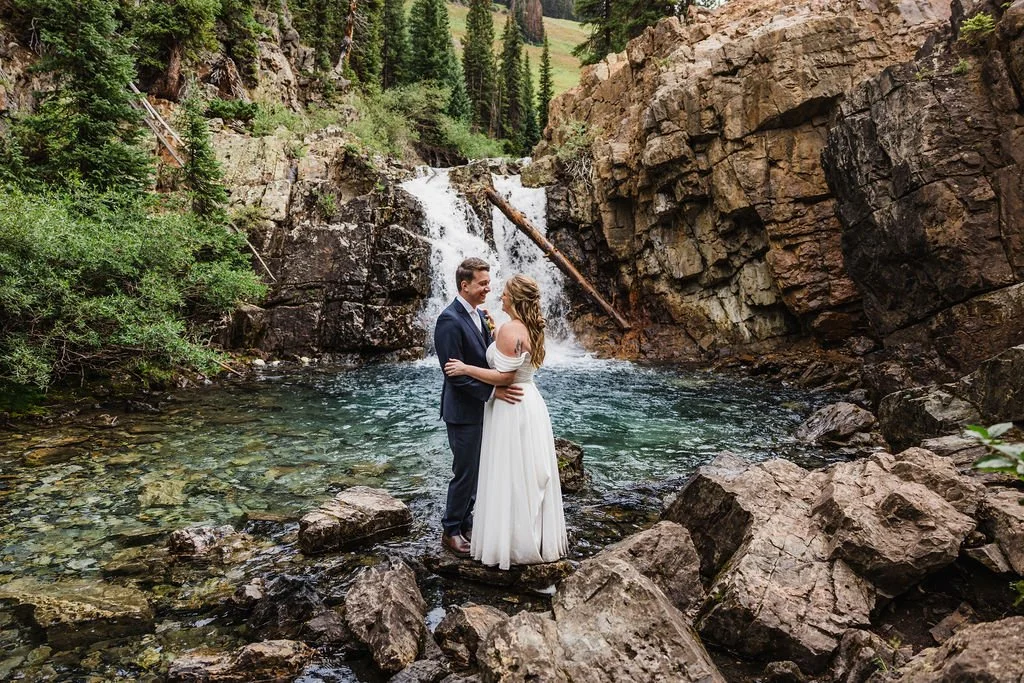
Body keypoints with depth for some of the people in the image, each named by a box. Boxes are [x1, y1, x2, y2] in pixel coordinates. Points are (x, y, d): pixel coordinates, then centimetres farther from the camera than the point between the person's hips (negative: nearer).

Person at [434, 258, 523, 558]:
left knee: (474, 471, 18)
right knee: (465, 473, 2)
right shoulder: (449, 320, -20)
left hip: (481, 408, 9)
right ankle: (451, 531, 19)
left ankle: (465, 523, 32)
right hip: (464, 411, -9)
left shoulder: (480, 316, 8)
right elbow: (455, 373, -22)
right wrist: (493, 391, -24)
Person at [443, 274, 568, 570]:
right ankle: (539, 538, 28)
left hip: (511, 408, -9)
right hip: (530, 403, 9)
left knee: (510, 478, 2)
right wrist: (492, 331, 20)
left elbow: (504, 377, -21)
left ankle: (513, 543, 12)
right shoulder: (532, 328, 8)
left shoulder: (510, 329, -19)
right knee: (531, 475, 16)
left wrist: (465, 369, -15)